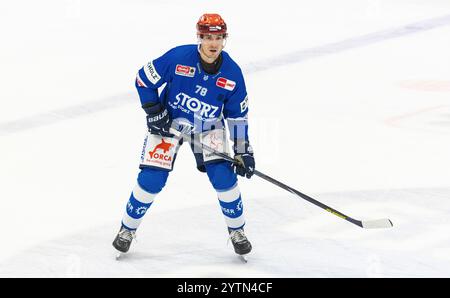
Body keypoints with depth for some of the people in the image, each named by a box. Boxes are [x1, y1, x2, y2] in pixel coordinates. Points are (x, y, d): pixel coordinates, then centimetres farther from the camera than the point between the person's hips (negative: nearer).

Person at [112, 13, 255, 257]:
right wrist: (153, 111, -15)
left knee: (224, 176, -11)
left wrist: (243, 151, -9)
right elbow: (144, 79, -11)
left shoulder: (232, 73, -15)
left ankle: (237, 231, 12)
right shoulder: (178, 57, -24)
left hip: (208, 127, 2)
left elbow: (238, 116, -5)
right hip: (168, 122, -2)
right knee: (151, 180, -8)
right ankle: (127, 229, 14)